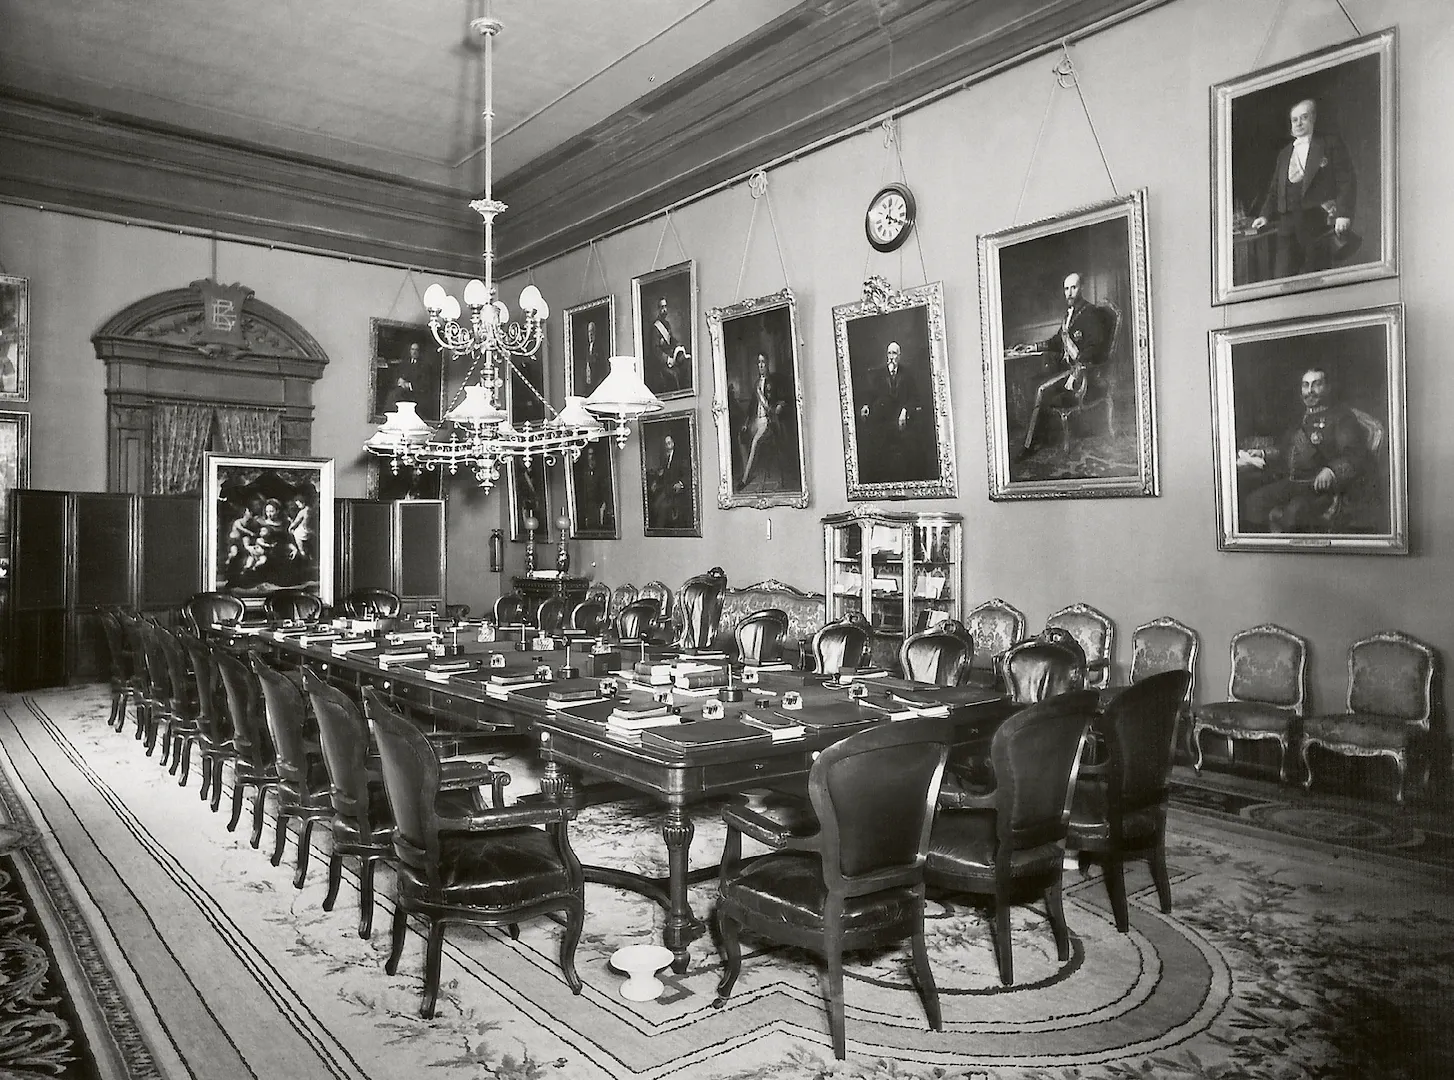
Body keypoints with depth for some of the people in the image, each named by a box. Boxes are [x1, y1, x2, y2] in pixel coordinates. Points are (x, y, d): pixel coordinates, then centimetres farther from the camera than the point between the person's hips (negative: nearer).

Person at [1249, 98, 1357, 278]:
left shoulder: (1331, 144, 8)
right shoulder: (1284, 153, 23)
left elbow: (1347, 182, 0)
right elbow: (1274, 190, 24)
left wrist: (1343, 214, -14)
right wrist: (1265, 216, 6)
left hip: (1319, 223, -4)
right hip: (1289, 226, 4)